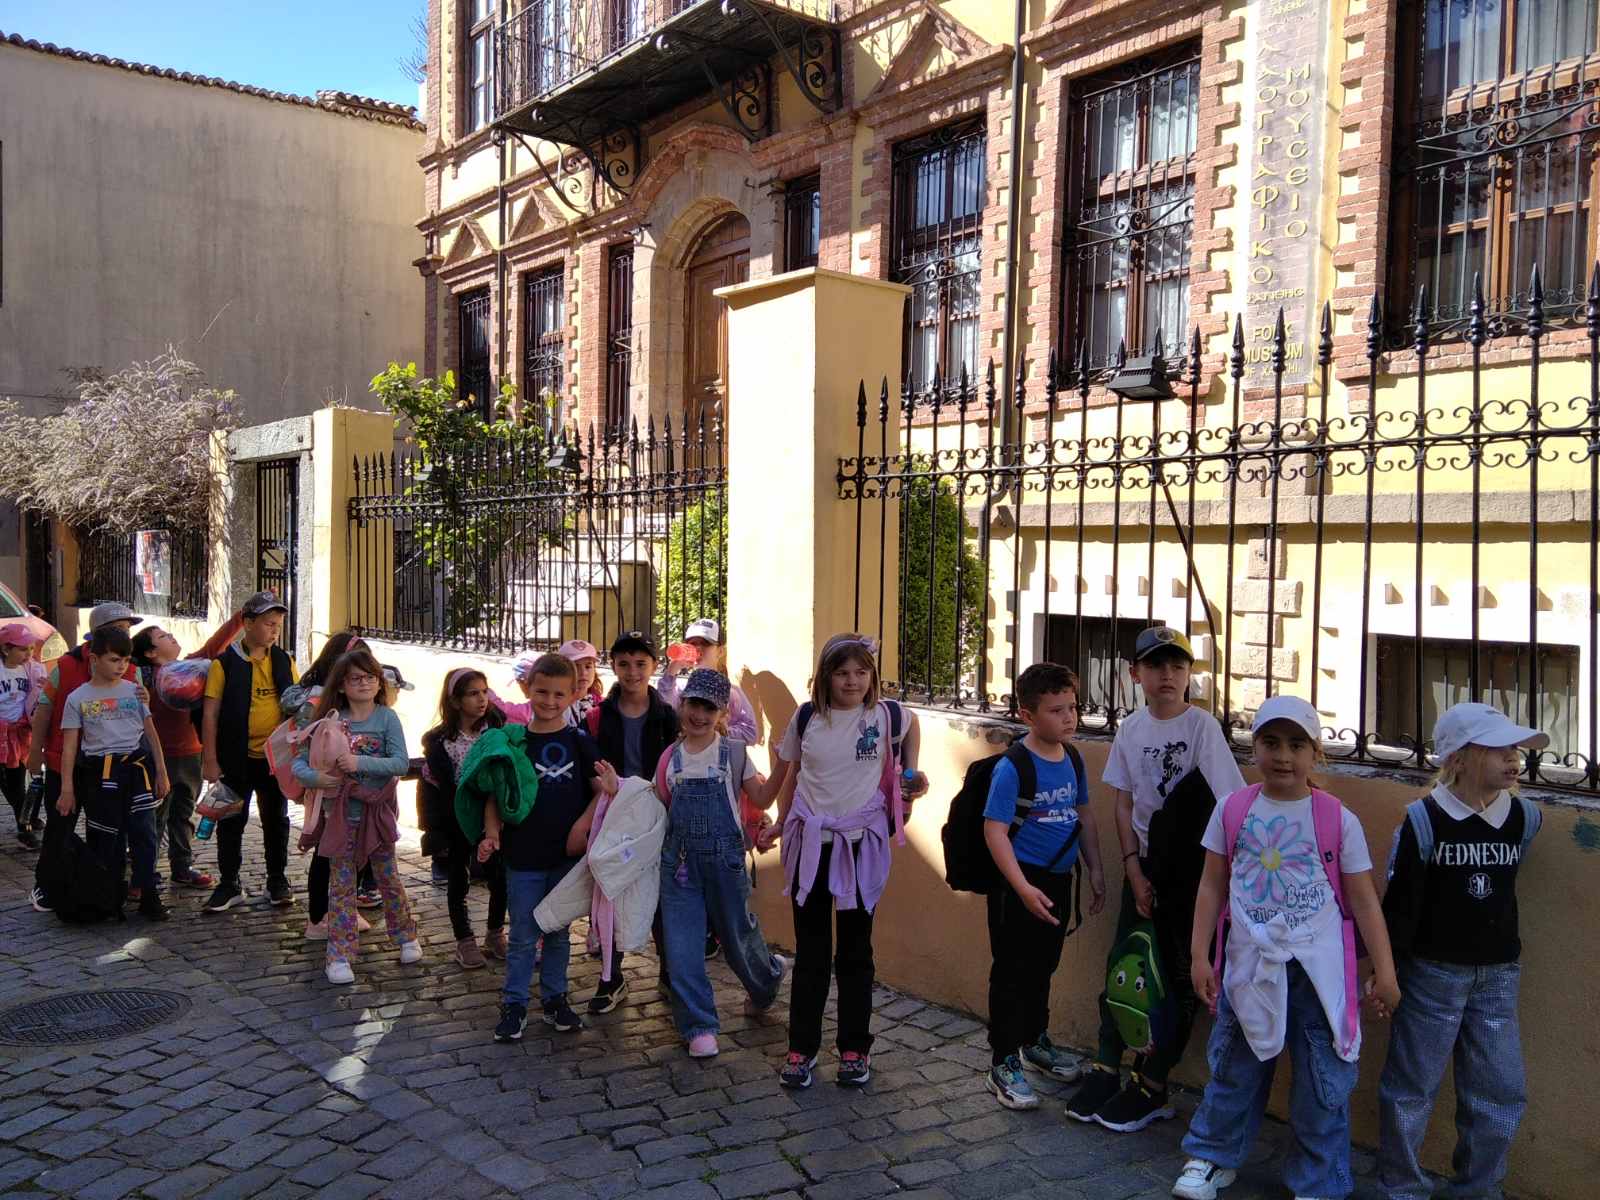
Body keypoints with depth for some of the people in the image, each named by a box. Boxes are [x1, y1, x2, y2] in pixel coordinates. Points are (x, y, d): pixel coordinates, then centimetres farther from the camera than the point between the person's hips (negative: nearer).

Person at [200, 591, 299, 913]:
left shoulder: (284, 661, 5)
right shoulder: (225, 663, -6)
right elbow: (211, 713, -6)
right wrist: (210, 760, -9)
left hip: (275, 755, 3)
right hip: (237, 758, -3)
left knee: (276, 820, 12)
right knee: (231, 822, 7)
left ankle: (278, 881, 24)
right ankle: (229, 884, 20)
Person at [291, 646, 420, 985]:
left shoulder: (386, 717, -7)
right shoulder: (330, 720, -3)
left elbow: (401, 763, -16)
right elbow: (299, 763, -1)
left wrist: (359, 762, -27)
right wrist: (316, 777, -21)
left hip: (376, 813, -1)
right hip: (340, 814, 1)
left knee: (388, 877, 11)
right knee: (341, 885, 6)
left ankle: (406, 936, 30)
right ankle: (340, 955, 14)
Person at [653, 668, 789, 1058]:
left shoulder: (734, 753, -3)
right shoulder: (670, 757, 5)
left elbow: (759, 802, 0)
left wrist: (752, 835, -12)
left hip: (724, 858, -2)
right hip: (679, 861, 2)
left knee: (737, 932, 12)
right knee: (681, 946, -2)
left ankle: (769, 977, 44)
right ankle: (699, 1026, 10)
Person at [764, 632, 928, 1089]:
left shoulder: (886, 714, -7)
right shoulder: (806, 718, -3)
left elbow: (911, 723, 18)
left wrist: (911, 771, 11)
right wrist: (778, 827, 12)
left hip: (862, 844, -1)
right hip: (810, 844, 1)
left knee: (855, 952, 10)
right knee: (810, 952, 7)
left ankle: (855, 1049, 22)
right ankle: (801, 1048, 17)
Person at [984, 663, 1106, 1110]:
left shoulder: (1073, 761, 3)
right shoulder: (1012, 768, -19)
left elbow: (1084, 817, 15)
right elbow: (995, 830, -21)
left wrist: (1095, 871, 13)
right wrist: (1023, 889, -26)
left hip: (1058, 879, 7)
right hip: (1020, 882, -7)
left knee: (1043, 967, 23)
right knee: (1012, 973, 2)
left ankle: (1035, 1041, 42)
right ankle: (1003, 1064, 13)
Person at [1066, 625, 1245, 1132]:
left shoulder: (1202, 726, -14)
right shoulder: (1131, 729, 1)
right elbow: (1124, 806, 6)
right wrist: (1134, 872, -2)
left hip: (1191, 871, -4)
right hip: (1144, 866, 5)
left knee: (1177, 975, 3)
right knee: (1122, 966, 8)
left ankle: (1151, 1086, 15)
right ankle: (1105, 1069, 21)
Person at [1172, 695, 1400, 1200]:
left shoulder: (1339, 820, -7)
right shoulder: (1232, 810, -3)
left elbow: (1363, 899, -2)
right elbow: (1212, 886, 2)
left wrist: (1384, 970, -4)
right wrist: (1200, 955, 0)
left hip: (1319, 969, -1)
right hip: (1249, 964, 1)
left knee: (1323, 1081, 8)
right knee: (1234, 1068, 15)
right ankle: (1213, 1155, 35)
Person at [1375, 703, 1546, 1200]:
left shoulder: (1523, 817, -2)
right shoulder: (1423, 819, -13)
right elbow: (1399, 901, -9)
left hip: (1497, 976, 4)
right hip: (1432, 972, -4)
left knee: (1501, 1091, 11)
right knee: (1412, 1086, 5)